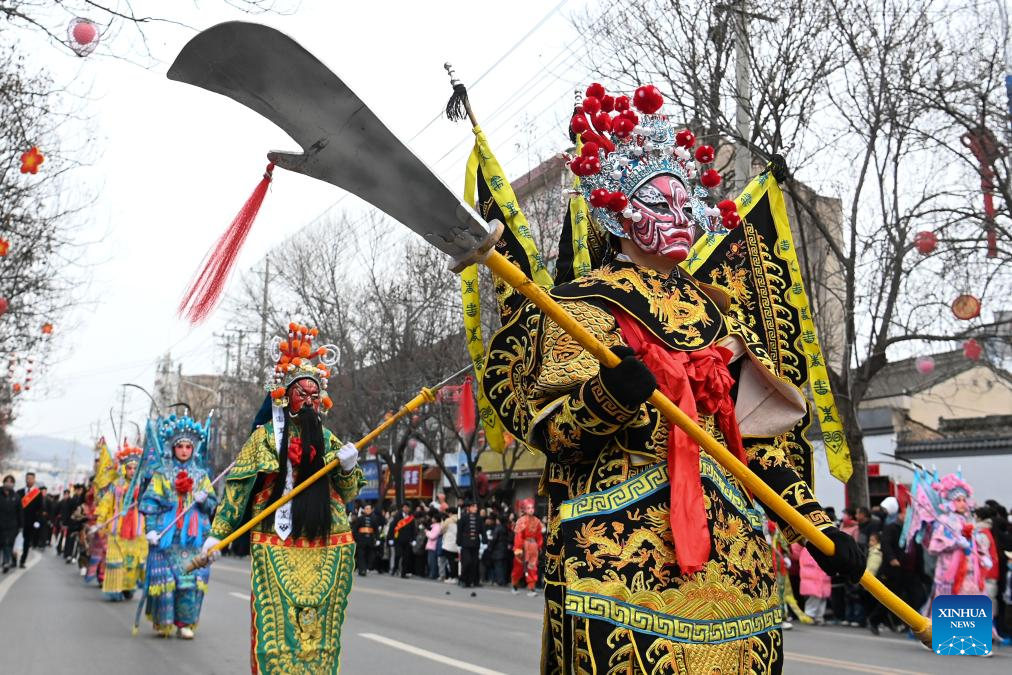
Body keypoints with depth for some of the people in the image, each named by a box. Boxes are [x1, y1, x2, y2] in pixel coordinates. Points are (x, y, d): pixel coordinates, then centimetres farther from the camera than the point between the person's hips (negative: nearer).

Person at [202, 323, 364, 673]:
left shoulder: (329, 440, 12)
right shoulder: (265, 436, 3)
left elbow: (350, 493, 13)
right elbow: (236, 487, 2)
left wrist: (347, 466, -6)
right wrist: (218, 532, -3)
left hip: (327, 549, 3)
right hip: (276, 547, -3)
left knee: (320, 628, 5)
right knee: (277, 623, -6)